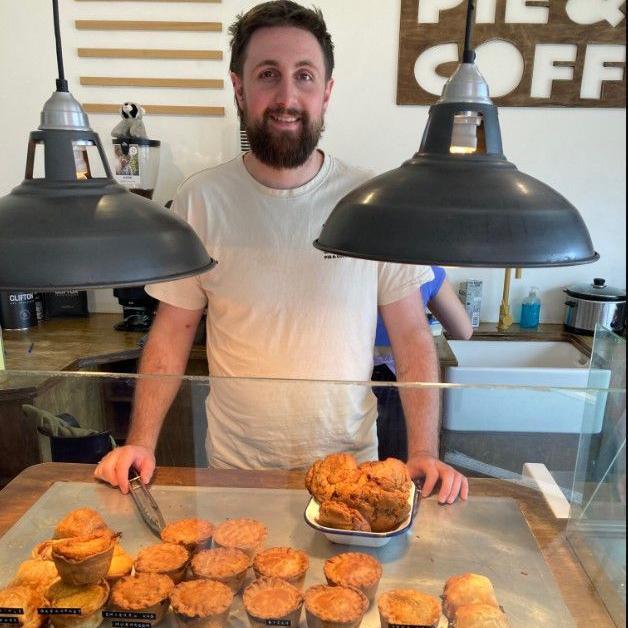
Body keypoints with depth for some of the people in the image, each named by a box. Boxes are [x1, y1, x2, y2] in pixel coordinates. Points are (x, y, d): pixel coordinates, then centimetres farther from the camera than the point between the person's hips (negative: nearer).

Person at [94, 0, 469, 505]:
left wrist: (425, 454, -15)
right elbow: (173, 330, -3)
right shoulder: (200, 201, -9)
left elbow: (411, 336, -7)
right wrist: (141, 442, -11)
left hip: (350, 462, 0)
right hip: (235, 463, 1)